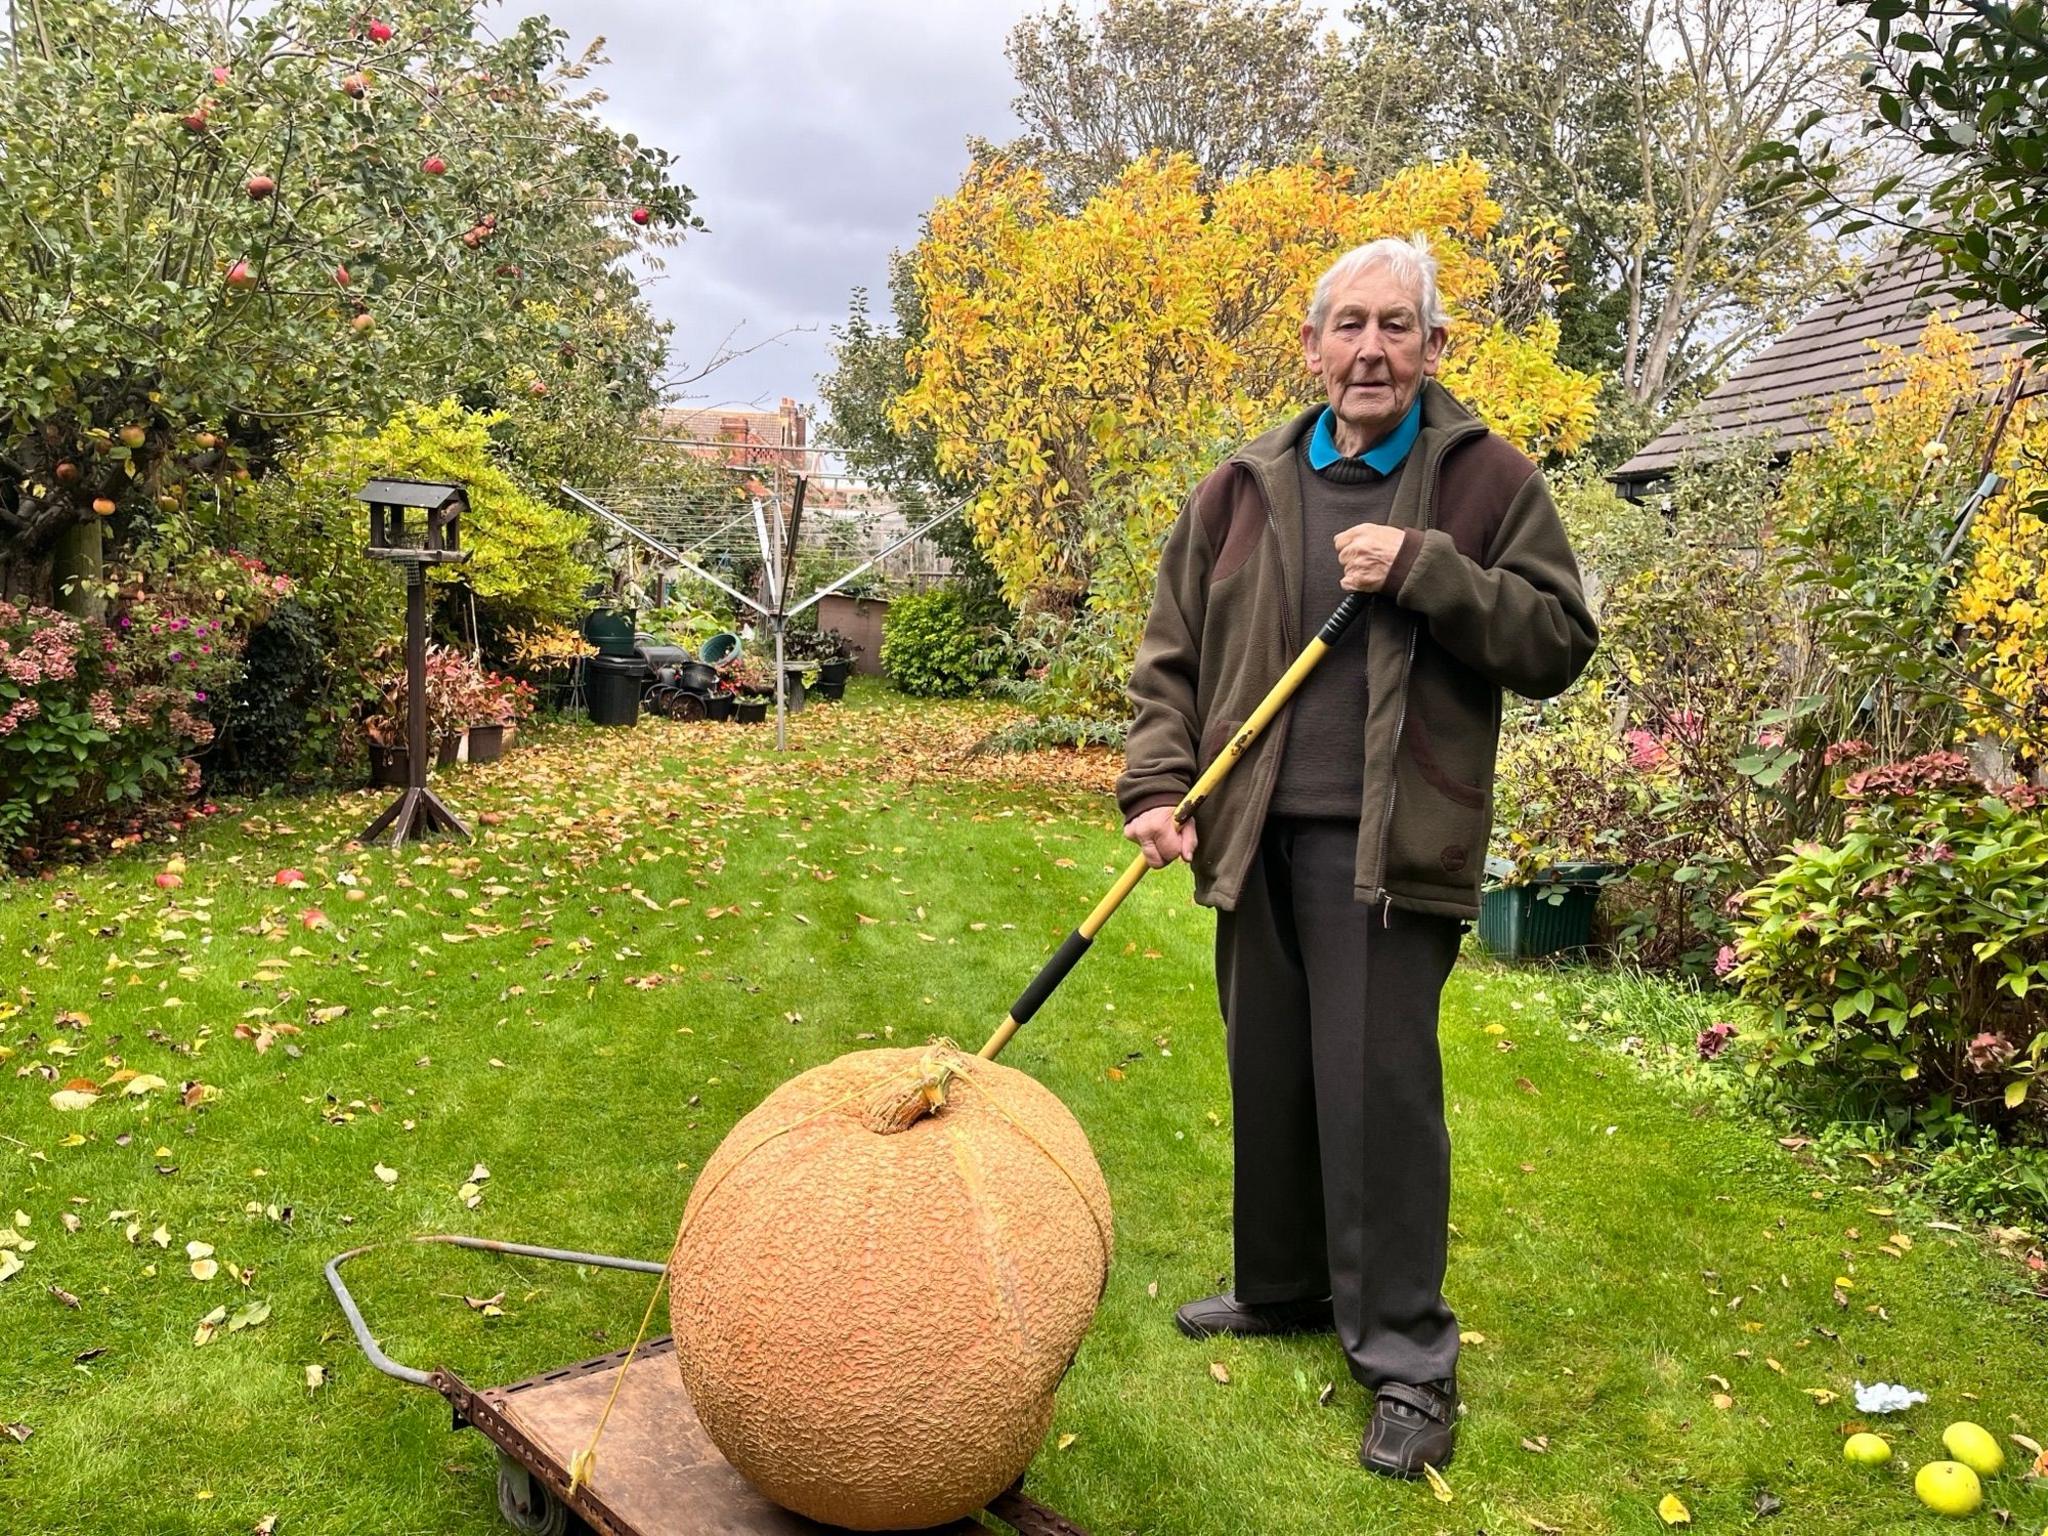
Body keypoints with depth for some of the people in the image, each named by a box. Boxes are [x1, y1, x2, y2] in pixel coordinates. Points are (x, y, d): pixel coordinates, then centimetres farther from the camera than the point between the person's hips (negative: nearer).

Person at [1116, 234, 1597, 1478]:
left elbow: (1559, 643, -5)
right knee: (1269, 1080, 15)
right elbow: (1172, 656, 11)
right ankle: (1283, 1288, 35)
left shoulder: (1489, 481, 1)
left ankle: (1409, 1361, 10)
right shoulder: (1241, 490, 9)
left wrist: (1424, 571, -16)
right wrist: (1159, 786, -2)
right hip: (1257, 837, 4)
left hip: (1392, 845, -4)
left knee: (1380, 1092, -4)